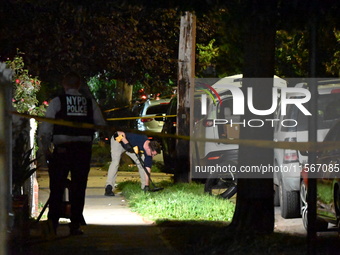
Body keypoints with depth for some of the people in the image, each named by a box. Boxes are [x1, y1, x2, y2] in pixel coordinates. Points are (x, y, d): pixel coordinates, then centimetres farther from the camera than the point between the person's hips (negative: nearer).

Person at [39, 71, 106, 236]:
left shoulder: (57, 102, -1)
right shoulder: (90, 103, 6)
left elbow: (45, 128, -5)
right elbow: (102, 126, 4)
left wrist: (45, 148, 4)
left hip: (61, 149, -2)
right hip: (83, 148, 2)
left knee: (57, 187, 6)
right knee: (78, 188, 8)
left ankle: (52, 223, 1)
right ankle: (75, 225, 6)